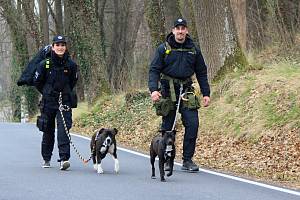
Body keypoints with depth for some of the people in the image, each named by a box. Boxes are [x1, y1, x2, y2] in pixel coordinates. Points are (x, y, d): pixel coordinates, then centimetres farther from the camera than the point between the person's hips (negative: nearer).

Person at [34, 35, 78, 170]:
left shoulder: (71, 65, -3)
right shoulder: (45, 64, -6)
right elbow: (37, 82, 8)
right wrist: (47, 93, 12)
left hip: (65, 102, -1)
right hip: (48, 103, 1)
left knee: (63, 130, -14)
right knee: (48, 131, 11)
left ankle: (64, 159, -19)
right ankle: (46, 159, 25)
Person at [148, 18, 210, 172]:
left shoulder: (194, 50, 9)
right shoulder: (163, 49, 0)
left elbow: (201, 73, 15)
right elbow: (154, 70, -4)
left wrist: (206, 93, 9)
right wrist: (153, 89, -19)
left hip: (186, 91, 2)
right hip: (168, 91, -2)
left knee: (192, 124, -9)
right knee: (167, 127, 4)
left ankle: (187, 160, 0)